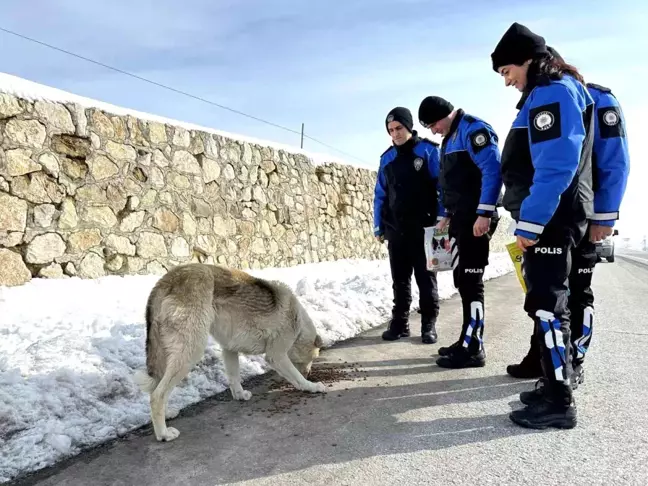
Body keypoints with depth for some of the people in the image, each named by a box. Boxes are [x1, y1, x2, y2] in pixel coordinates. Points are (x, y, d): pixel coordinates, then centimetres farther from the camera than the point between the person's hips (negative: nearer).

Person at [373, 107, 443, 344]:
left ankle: (428, 325, 13)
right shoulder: (387, 157, 11)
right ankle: (399, 323, 18)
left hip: (424, 228, -4)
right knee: (400, 280, 10)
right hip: (395, 229, 4)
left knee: (426, 279, 4)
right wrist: (378, 226, 9)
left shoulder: (428, 151, 0)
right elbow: (380, 194, 14)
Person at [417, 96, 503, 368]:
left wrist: (484, 214, -24)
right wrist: (447, 215, 24)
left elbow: (493, 170, -21)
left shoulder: (473, 129, -10)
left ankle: (474, 349, 2)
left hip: (476, 220, -10)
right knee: (463, 280, 12)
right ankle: (468, 341, 22)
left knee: (470, 282, -7)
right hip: (460, 219, 10)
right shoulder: (449, 138, 20)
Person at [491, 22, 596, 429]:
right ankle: (557, 387, 25)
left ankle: (560, 403, 2)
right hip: (549, 219, 10)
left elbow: (556, 167, -22)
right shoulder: (547, 94, 20)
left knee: (545, 304, -7)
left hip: (550, 220, -10)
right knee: (549, 302, 14)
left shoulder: (554, 92, -11)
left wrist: (529, 223, -21)